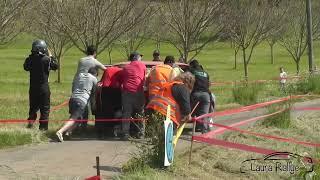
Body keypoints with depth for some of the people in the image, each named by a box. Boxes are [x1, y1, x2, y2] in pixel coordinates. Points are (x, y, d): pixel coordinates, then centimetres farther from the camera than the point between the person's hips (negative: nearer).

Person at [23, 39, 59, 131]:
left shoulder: (30, 59, -6)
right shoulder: (47, 59, -15)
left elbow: (26, 67, 13)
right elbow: (56, 66, -3)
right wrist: (51, 57, 6)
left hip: (33, 87, 3)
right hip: (44, 87, -3)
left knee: (33, 106, 18)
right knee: (45, 108, 6)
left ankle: (30, 122, 7)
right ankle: (43, 126, 5)